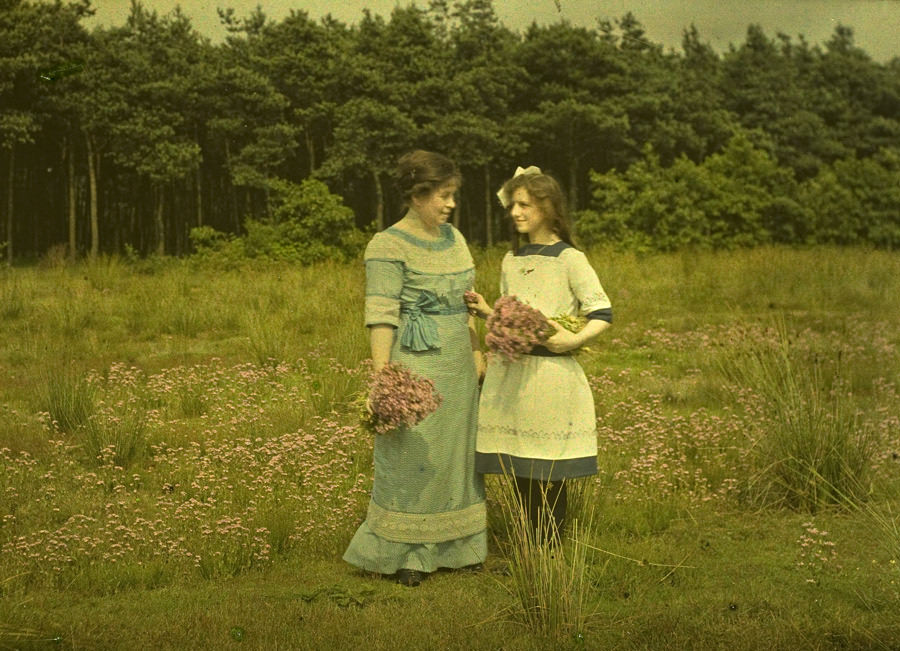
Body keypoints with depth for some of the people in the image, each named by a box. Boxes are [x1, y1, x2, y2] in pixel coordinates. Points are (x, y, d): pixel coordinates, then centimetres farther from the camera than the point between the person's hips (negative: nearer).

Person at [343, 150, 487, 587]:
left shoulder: (453, 237, 11)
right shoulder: (388, 247, -12)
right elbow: (381, 318, -16)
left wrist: (477, 358, 16)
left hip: (457, 365, 7)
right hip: (414, 365, -7)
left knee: (455, 452, 11)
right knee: (411, 458, -1)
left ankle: (450, 546, 22)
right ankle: (404, 554, 10)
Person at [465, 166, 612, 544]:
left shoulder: (568, 259, -5)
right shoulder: (511, 260, 13)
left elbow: (602, 314, -9)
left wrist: (574, 339, -22)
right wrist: (486, 311, 1)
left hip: (551, 371, -6)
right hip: (510, 371, 6)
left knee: (549, 473, 0)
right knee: (519, 470, 9)